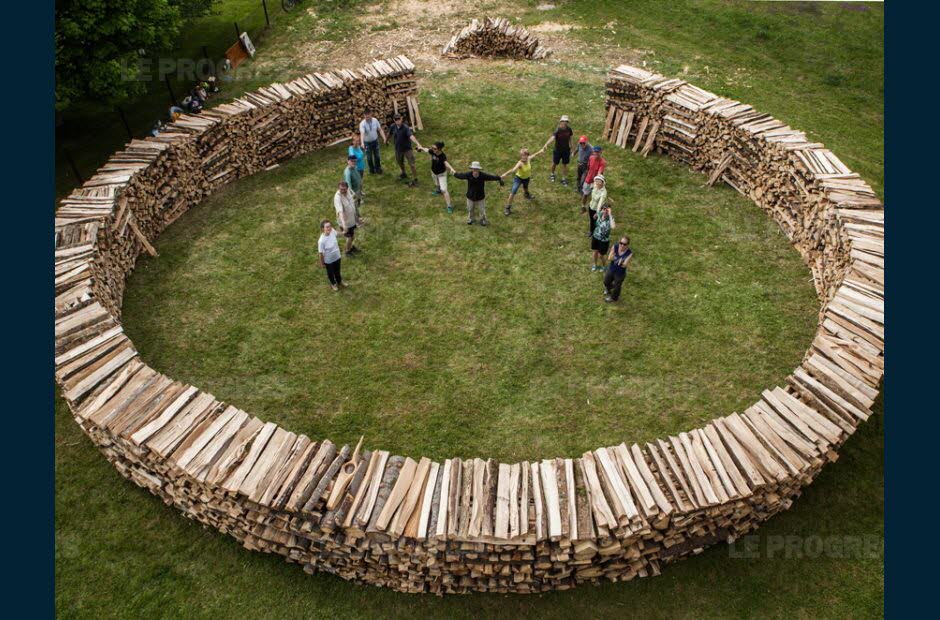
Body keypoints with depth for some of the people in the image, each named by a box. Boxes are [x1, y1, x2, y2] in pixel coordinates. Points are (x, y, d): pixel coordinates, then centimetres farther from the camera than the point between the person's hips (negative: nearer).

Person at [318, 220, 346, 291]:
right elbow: (321, 253, -23)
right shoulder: (321, 240, -38)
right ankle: (333, 283, 57)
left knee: (337, 271, 31)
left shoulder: (333, 231, -23)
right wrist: (322, 263, -11)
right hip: (328, 260, -5)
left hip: (337, 257, 5)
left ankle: (339, 281, 61)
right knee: (330, 272, 26)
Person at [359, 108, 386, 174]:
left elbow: (380, 129, -5)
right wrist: (362, 143, -52)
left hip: (375, 141, 3)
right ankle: (371, 169, 32)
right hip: (367, 142, -3)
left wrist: (384, 138, -15)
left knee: (377, 156, 15)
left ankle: (378, 169, 34)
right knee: (369, 157, 10)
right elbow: (362, 133, -37)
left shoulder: (375, 120, -12)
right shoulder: (362, 124, -24)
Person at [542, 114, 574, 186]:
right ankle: (552, 174, 45)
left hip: (566, 150, 3)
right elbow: (552, 137, -40)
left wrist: (570, 146, 14)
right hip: (558, 150, -3)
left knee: (564, 164, 11)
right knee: (555, 163, 16)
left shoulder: (569, 129, -9)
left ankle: (564, 178, 25)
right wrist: (546, 144, -57)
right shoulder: (557, 130, -23)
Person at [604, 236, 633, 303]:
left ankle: (613, 298, 53)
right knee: (606, 282, 29)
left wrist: (621, 263, -48)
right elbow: (609, 258, -16)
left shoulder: (629, 253, -29)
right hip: (611, 269, 4)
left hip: (620, 273, -4)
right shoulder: (615, 247, -22)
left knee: (617, 286, 21)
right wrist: (611, 258, -37)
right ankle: (608, 289, 66)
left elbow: (625, 265, -28)